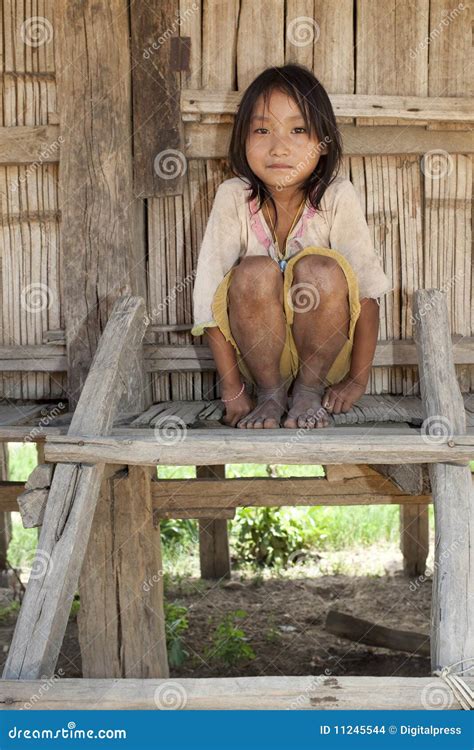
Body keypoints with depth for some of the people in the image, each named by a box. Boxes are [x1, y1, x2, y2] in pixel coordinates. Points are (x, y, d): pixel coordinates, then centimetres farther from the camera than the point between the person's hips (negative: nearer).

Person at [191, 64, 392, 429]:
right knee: (256, 273, -29)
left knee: (322, 269, -29)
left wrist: (357, 379, -14)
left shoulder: (337, 196, -16)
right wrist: (232, 389, -16)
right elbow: (208, 293, -14)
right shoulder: (234, 197, -14)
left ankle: (309, 389, -8)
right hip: (259, 350, 0)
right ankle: (271, 393, -9)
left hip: (324, 347, 0)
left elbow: (367, 288, -14)